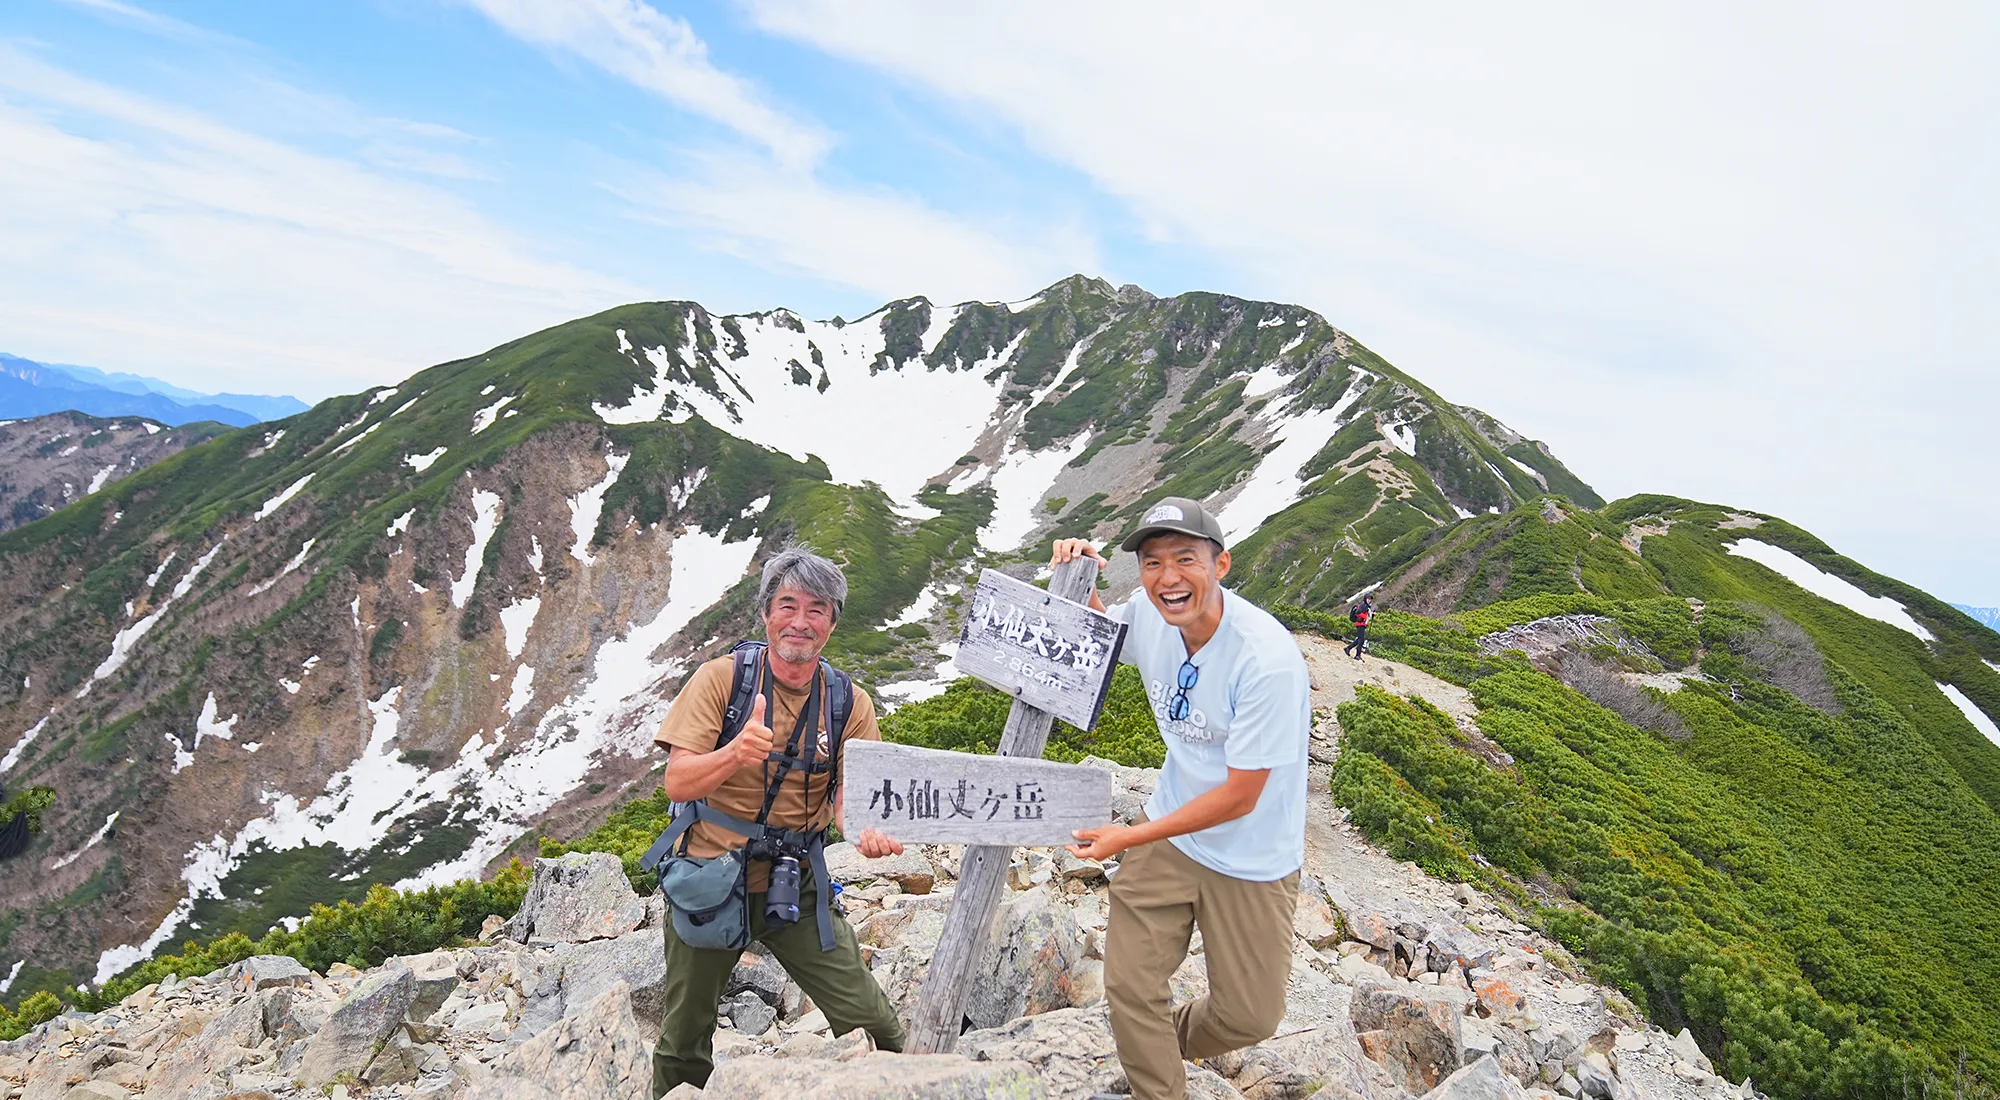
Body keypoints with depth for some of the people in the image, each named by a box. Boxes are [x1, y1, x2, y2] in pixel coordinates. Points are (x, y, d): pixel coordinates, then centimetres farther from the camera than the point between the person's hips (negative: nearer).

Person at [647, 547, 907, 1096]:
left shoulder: (849, 703, -4)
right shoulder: (721, 677, -11)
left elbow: (848, 795, -2)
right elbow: (676, 784, -16)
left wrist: (866, 829, -26)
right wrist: (735, 752, -36)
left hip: (796, 886, 1)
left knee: (869, 1020, -3)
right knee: (683, 1041, 13)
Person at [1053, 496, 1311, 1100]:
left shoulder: (1268, 659, -30)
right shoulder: (1147, 613, -13)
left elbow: (1239, 797, -24)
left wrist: (1131, 838, -17)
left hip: (1250, 856, -4)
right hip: (1167, 832, 4)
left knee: (1249, 1017, 12)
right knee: (1130, 988, 5)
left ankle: (1169, 1040, 44)